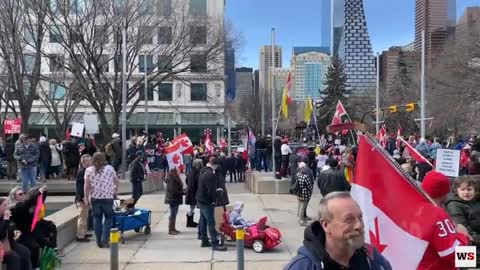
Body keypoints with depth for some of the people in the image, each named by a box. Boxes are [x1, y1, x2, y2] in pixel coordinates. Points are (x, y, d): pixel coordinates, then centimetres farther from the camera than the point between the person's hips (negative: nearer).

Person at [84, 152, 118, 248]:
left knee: (97, 218, 13)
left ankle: (99, 241, 14)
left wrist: (86, 198, 3)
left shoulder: (88, 170, -3)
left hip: (95, 198, 2)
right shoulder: (110, 168, -4)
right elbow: (116, 181, 7)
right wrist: (115, 188, 26)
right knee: (108, 218, 9)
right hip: (107, 198, -1)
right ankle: (105, 240, 2)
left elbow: (87, 186, -5)